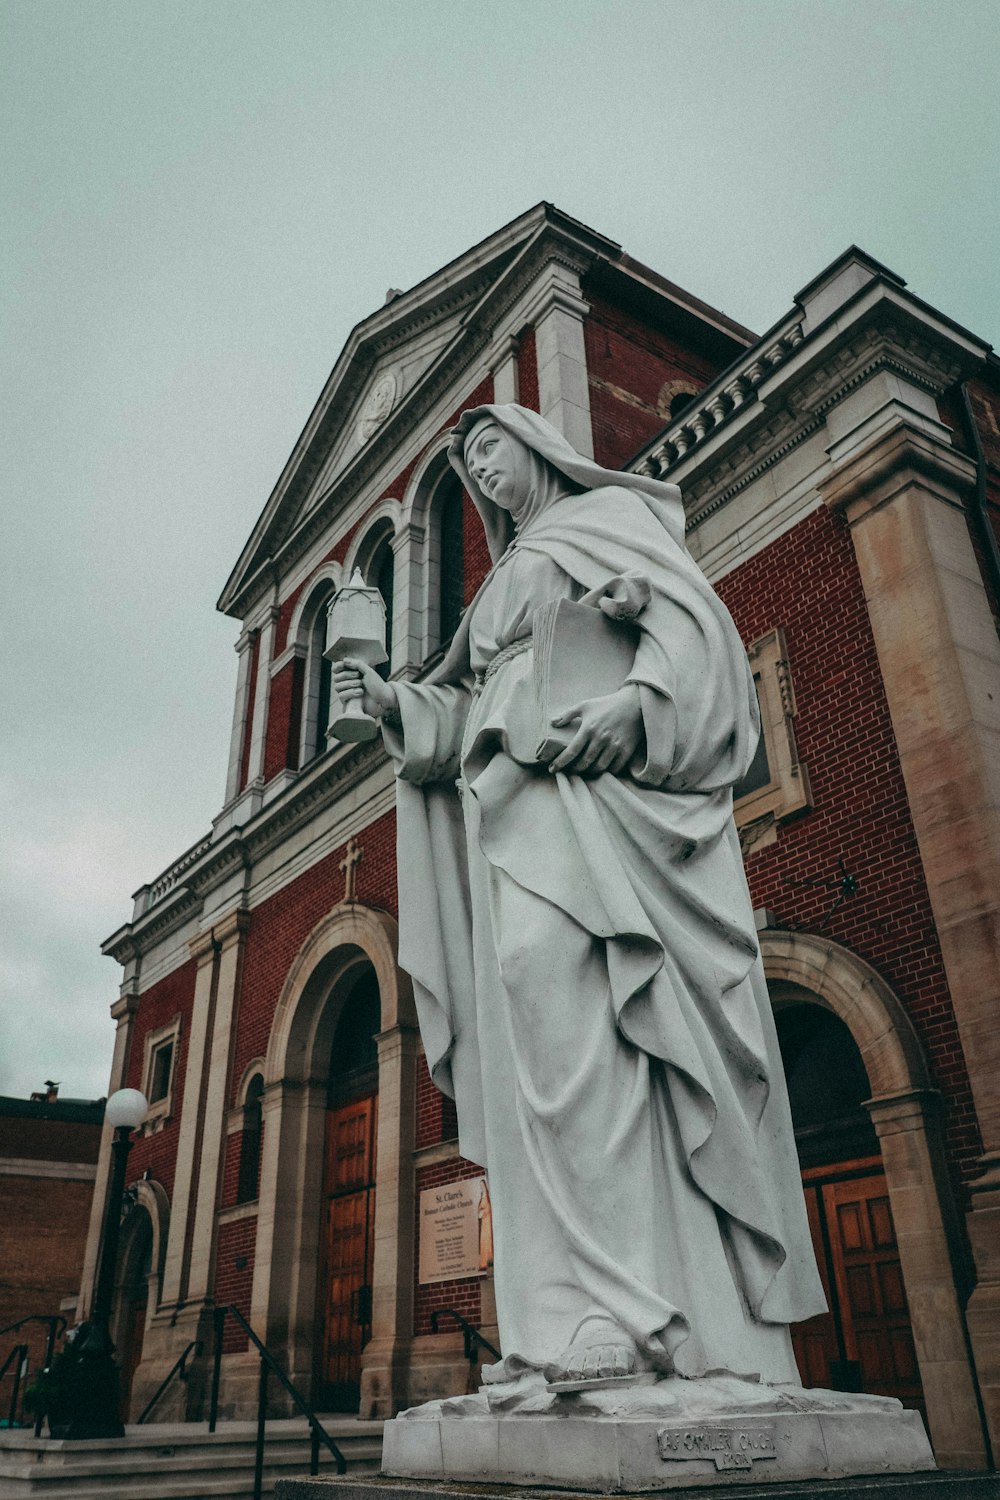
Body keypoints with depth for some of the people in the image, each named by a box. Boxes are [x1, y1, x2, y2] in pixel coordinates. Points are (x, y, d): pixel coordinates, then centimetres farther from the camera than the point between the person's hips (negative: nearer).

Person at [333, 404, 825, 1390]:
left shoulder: (610, 514, 17)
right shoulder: (502, 580, 36)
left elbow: (692, 617, -2)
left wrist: (636, 699, -21)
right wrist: (394, 704, 7)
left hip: (593, 787, -7)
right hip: (513, 809, 7)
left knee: (562, 1002, -27)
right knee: (537, 1019, -7)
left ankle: (616, 1310, -29)